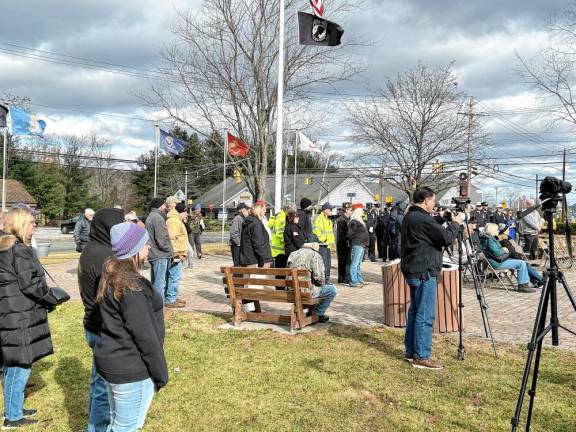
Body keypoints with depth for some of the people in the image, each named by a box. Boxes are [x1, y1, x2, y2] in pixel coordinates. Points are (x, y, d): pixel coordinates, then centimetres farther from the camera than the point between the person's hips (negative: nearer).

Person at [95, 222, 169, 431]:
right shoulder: (132, 286, -24)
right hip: (131, 371, -9)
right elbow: (145, 336, -22)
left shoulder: (110, 277, 5)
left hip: (109, 361, 9)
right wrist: (161, 373, -12)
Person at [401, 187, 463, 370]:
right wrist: (456, 222, -2)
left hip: (413, 271, 10)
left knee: (415, 311, 16)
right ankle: (421, 357, 0)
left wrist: (441, 220, 13)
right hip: (423, 272, -10)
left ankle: (411, 351, 24)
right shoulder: (422, 219, -20)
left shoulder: (409, 217, 11)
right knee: (425, 315, -5)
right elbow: (446, 238, -17)